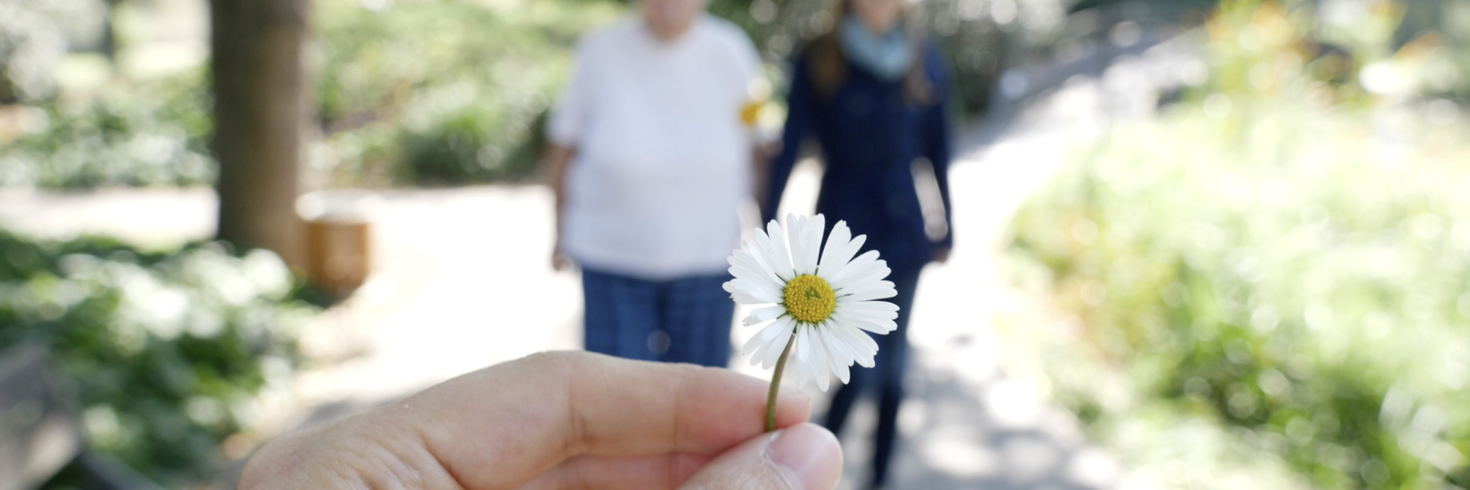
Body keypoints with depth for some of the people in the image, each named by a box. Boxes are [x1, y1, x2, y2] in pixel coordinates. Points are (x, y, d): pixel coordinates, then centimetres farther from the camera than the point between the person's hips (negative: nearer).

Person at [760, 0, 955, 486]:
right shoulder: (818, 59, -5)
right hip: (844, 226, -3)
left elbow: (938, 151, 8)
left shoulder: (924, 58, 3)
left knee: (892, 364, 9)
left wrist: (945, 228, 9)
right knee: (861, 366, -8)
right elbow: (789, 148, -5)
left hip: (903, 227, 3)